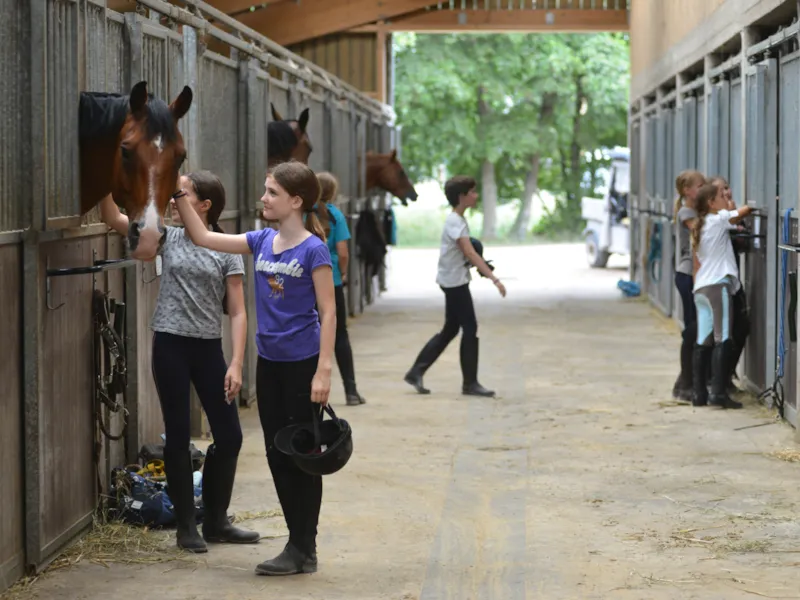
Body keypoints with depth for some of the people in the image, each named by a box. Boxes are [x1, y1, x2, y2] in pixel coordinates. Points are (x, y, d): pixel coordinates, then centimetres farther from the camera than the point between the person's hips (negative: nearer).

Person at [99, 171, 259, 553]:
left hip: (209, 348, 0)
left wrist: (236, 363, -12)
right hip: (170, 345, 0)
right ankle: (186, 526, 13)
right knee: (178, 435, 3)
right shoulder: (169, 237, 4)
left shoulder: (227, 252, 0)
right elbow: (113, 219, -4)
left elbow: (237, 313, -3)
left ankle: (216, 521, 20)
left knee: (229, 435, 2)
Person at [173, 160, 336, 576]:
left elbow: (328, 312, -13)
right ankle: (299, 542, 21)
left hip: (301, 365, -7)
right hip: (269, 363, 7)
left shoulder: (312, 250, -13)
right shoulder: (262, 241, 5)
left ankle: (303, 550, 10)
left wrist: (323, 371, -18)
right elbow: (203, 238, 7)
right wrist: (178, 195, -3)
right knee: (277, 454, 11)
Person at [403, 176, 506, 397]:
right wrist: (494, 278, -33)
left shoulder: (457, 220, 13)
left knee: (450, 330, 13)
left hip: (453, 281, 10)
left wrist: (483, 269, 6)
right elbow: (469, 253, -27)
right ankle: (470, 383, 0)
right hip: (455, 281, -10)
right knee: (470, 329, -6)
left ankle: (416, 372, 16)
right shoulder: (455, 222, -18)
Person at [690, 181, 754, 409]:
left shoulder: (699, 228, 19)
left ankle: (699, 394, 4)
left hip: (700, 288, 8)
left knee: (703, 342, 6)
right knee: (723, 340, -10)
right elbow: (746, 210, -9)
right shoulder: (719, 219, -3)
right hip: (718, 286, -8)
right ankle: (718, 393, -16)